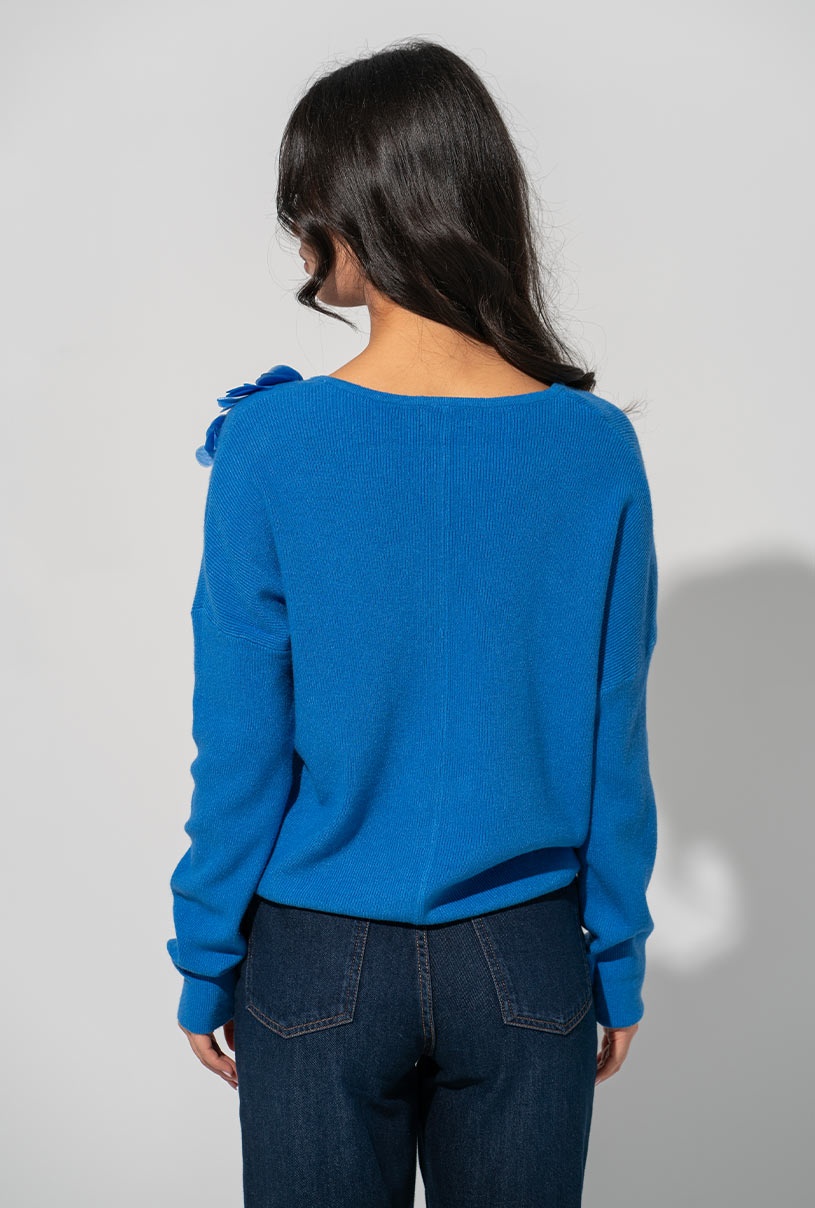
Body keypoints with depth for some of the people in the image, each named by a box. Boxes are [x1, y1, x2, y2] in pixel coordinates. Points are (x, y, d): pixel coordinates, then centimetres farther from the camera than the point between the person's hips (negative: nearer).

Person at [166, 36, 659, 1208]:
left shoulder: (272, 447, -16)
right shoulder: (597, 448, -10)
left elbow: (240, 749, -11)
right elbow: (613, 742, -5)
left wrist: (204, 964, 3)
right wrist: (619, 962, 8)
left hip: (320, 965, -1)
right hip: (525, 964, 2)